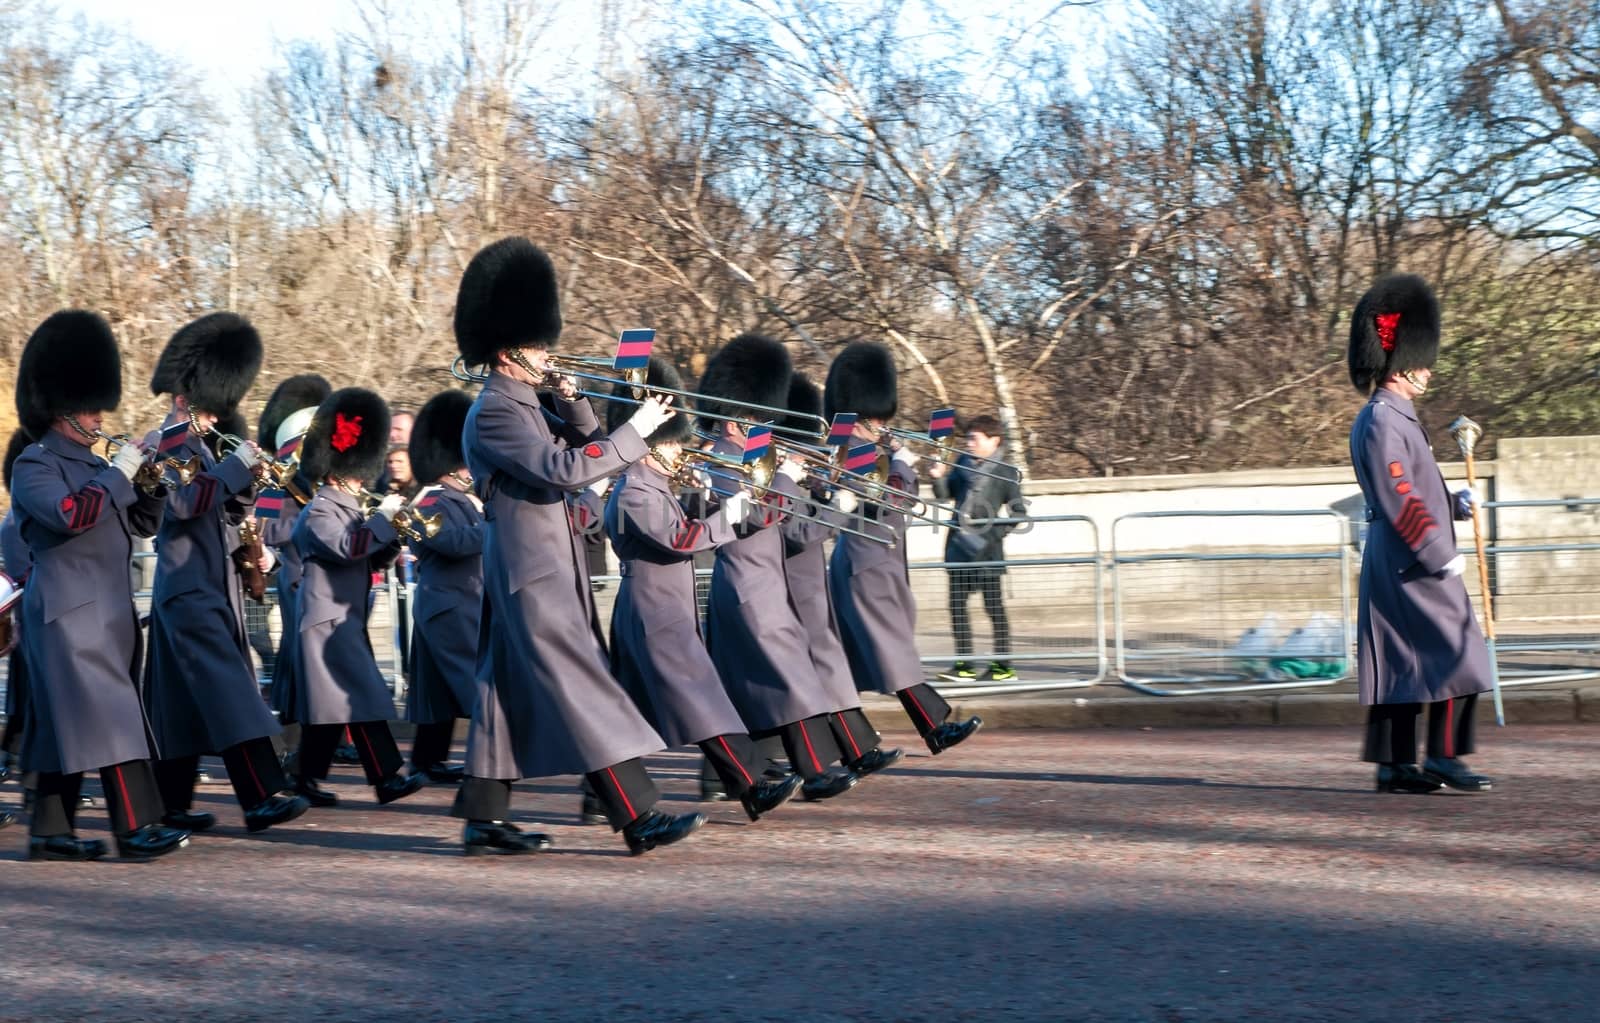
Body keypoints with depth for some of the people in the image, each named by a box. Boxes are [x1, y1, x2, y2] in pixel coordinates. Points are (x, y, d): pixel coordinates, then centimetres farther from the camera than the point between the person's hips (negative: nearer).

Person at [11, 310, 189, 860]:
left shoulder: (92, 463, 19)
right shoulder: (34, 465, -7)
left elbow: (140, 522, 21)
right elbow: (69, 514, -24)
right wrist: (119, 473, -17)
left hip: (108, 609, 8)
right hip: (69, 611, -8)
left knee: (69, 723, 9)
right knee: (109, 714, -14)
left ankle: (51, 830, 12)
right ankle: (137, 826, -17)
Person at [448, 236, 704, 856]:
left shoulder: (525, 406, 14)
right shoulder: (493, 414, -15)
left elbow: (583, 451, 18)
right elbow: (566, 471, -24)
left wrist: (573, 405, 1)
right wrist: (636, 430, -20)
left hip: (542, 567, 10)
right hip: (532, 571, -10)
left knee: (508, 687, 11)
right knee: (582, 690, -12)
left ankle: (483, 819, 16)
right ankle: (639, 819, -14)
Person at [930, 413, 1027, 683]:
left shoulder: (1005, 472, -4)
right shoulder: (962, 464, 10)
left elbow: (1018, 511, -3)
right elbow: (945, 494, 9)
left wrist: (996, 534, -12)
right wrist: (939, 477, -10)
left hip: (984, 548, -6)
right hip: (959, 543, 6)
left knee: (993, 605, -1)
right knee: (957, 604, 6)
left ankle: (1003, 665, 4)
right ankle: (964, 664, 12)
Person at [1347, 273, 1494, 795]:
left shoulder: (1396, 418, 17)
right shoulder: (1381, 422, -16)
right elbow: (1398, 499, -20)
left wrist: (1454, 503, 8)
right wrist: (1441, 554, -19)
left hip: (1396, 562, 10)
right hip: (1412, 562, -10)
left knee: (1403, 662, 10)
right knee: (1456, 655, -7)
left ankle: (1395, 765, 12)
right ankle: (1443, 756, -4)